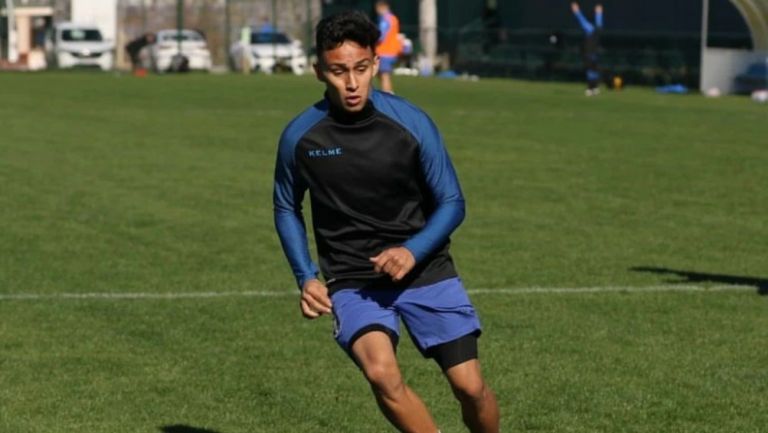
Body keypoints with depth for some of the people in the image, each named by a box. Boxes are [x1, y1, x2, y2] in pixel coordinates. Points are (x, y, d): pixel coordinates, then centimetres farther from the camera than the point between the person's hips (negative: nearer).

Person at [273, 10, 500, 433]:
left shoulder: (411, 123, -11)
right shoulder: (299, 136, -8)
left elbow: (451, 203, -2)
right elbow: (287, 208, 10)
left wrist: (412, 251, -19)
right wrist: (306, 277, -3)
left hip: (424, 270, 1)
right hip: (352, 281, 0)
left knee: (470, 387, -4)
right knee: (381, 372, -28)